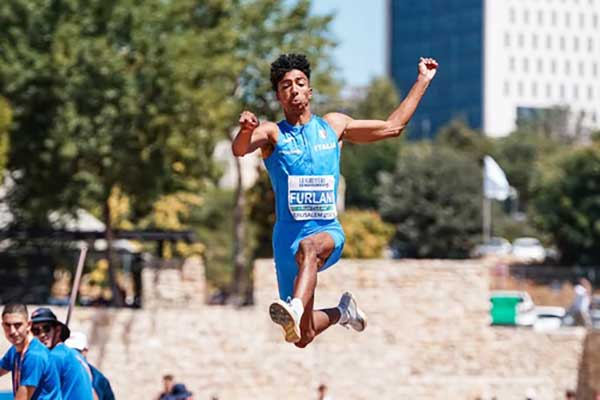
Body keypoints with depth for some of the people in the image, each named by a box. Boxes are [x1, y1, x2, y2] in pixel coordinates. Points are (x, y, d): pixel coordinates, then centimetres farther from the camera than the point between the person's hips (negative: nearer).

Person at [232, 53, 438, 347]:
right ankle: (342, 311, 32)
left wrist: (422, 81, 22)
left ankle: (296, 309, -61)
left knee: (309, 247, -40)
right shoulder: (271, 133, 4)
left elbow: (392, 127, 22)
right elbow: (239, 150, -18)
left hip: (328, 232, 0)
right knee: (302, 337, 2)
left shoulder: (334, 125, 13)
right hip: (288, 236, 1)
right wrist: (245, 130, -42)